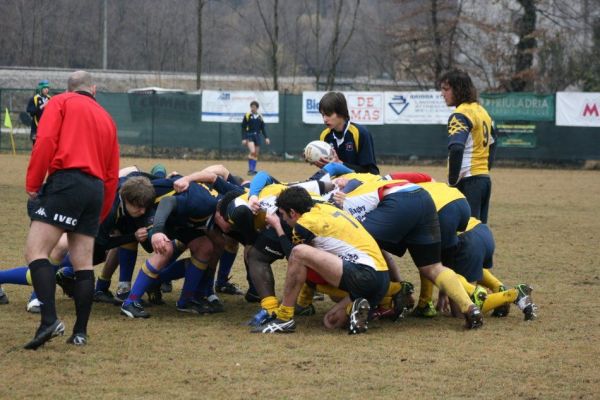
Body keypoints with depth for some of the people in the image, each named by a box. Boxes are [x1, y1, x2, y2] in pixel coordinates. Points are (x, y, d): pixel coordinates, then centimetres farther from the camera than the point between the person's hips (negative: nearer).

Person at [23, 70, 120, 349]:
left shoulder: (60, 102, 10)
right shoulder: (106, 119, 26)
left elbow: (46, 141, -8)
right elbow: (112, 174, 23)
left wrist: (32, 184, -3)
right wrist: (100, 215, 28)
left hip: (66, 182, -6)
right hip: (96, 189, 6)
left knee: (36, 251, -10)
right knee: (83, 263, 9)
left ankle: (49, 320, -26)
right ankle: (80, 332, 7)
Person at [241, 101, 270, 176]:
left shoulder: (260, 117, 8)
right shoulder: (247, 116, -2)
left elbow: (263, 128, 14)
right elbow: (243, 128, -1)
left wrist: (266, 138, 5)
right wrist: (243, 138, -7)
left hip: (257, 136, 4)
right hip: (249, 136, -4)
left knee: (256, 154, 6)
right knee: (252, 151, -21)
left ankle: (253, 170, 14)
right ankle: (250, 169, -15)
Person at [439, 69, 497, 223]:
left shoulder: (460, 115, -12)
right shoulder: (482, 111, 16)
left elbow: (456, 148, -26)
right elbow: (492, 145, 26)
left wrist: (453, 180, -19)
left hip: (468, 181, -9)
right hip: (485, 179, 9)